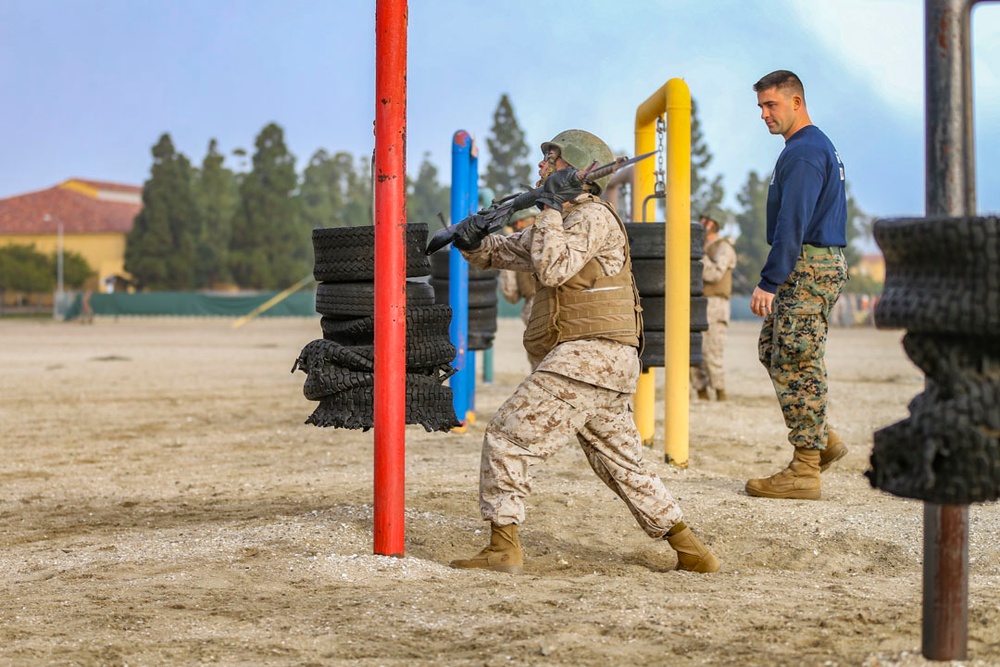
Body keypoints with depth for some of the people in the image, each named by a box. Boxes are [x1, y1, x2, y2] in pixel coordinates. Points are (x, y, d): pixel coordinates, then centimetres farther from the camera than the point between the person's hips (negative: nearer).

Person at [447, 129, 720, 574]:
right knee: (622, 465, 13)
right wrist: (473, 240, 2)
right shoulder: (561, 220, 22)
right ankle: (689, 550, 14)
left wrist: (549, 209, -14)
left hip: (586, 355, -10)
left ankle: (503, 548, -6)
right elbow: (500, 253, 24)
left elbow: (552, 269, -23)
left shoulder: (593, 216, -8)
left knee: (507, 439, -8)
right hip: (607, 367, 10)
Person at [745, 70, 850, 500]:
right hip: (822, 264, 11)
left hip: (807, 269, -11)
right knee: (772, 350, 15)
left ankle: (805, 470, -3)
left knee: (797, 363, -7)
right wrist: (776, 279, 22)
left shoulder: (803, 152, -14)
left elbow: (792, 224, -22)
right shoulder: (820, 146, 19)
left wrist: (769, 282, -24)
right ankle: (821, 440, 16)